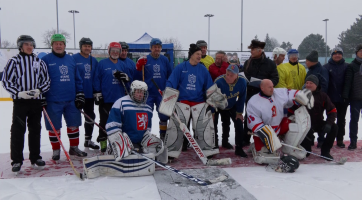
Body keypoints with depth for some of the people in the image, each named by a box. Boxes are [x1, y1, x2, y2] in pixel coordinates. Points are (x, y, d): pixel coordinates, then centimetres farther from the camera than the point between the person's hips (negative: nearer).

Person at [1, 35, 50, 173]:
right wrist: (19, 93, -15)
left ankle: (35, 157, 21)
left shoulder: (39, 62, 8)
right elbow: (6, 81, -3)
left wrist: (39, 90, -8)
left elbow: (46, 80, 10)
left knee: (35, 129, 10)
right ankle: (16, 160, 9)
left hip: (36, 100, 3)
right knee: (18, 130, -1)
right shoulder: (14, 61, -2)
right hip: (20, 101, -3)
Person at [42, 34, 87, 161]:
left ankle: (74, 148, 27)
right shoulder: (46, 60, -2)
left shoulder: (71, 59, 11)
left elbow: (78, 79, 14)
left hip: (71, 100, 4)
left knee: (74, 124, 11)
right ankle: (56, 151, 21)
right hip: (53, 101, -4)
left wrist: (80, 94, 8)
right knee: (54, 127, 5)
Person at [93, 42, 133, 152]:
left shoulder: (123, 65, 10)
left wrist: (124, 76, -12)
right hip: (105, 99, -4)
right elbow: (96, 80, -4)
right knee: (104, 121, 3)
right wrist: (97, 95, -8)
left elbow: (129, 79, 10)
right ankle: (103, 142, 13)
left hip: (120, 99, 4)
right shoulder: (102, 64, -2)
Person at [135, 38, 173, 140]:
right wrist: (138, 67, -20)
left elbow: (170, 76, 12)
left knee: (164, 115, 11)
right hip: (148, 93, -2)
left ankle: (163, 135, 30)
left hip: (162, 93, 2)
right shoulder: (145, 60, -1)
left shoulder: (165, 60, 6)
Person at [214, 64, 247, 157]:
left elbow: (242, 98, -11)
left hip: (232, 106, 2)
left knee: (239, 123, -6)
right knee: (213, 124, 1)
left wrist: (239, 112, -6)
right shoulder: (218, 81, -36)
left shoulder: (242, 82, -25)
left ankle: (238, 148, 3)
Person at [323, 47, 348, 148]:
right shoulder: (326, 67, 0)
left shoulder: (347, 67, 2)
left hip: (343, 98, 1)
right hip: (330, 98, -1)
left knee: (341, 120, 10)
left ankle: (340, 139, 18)